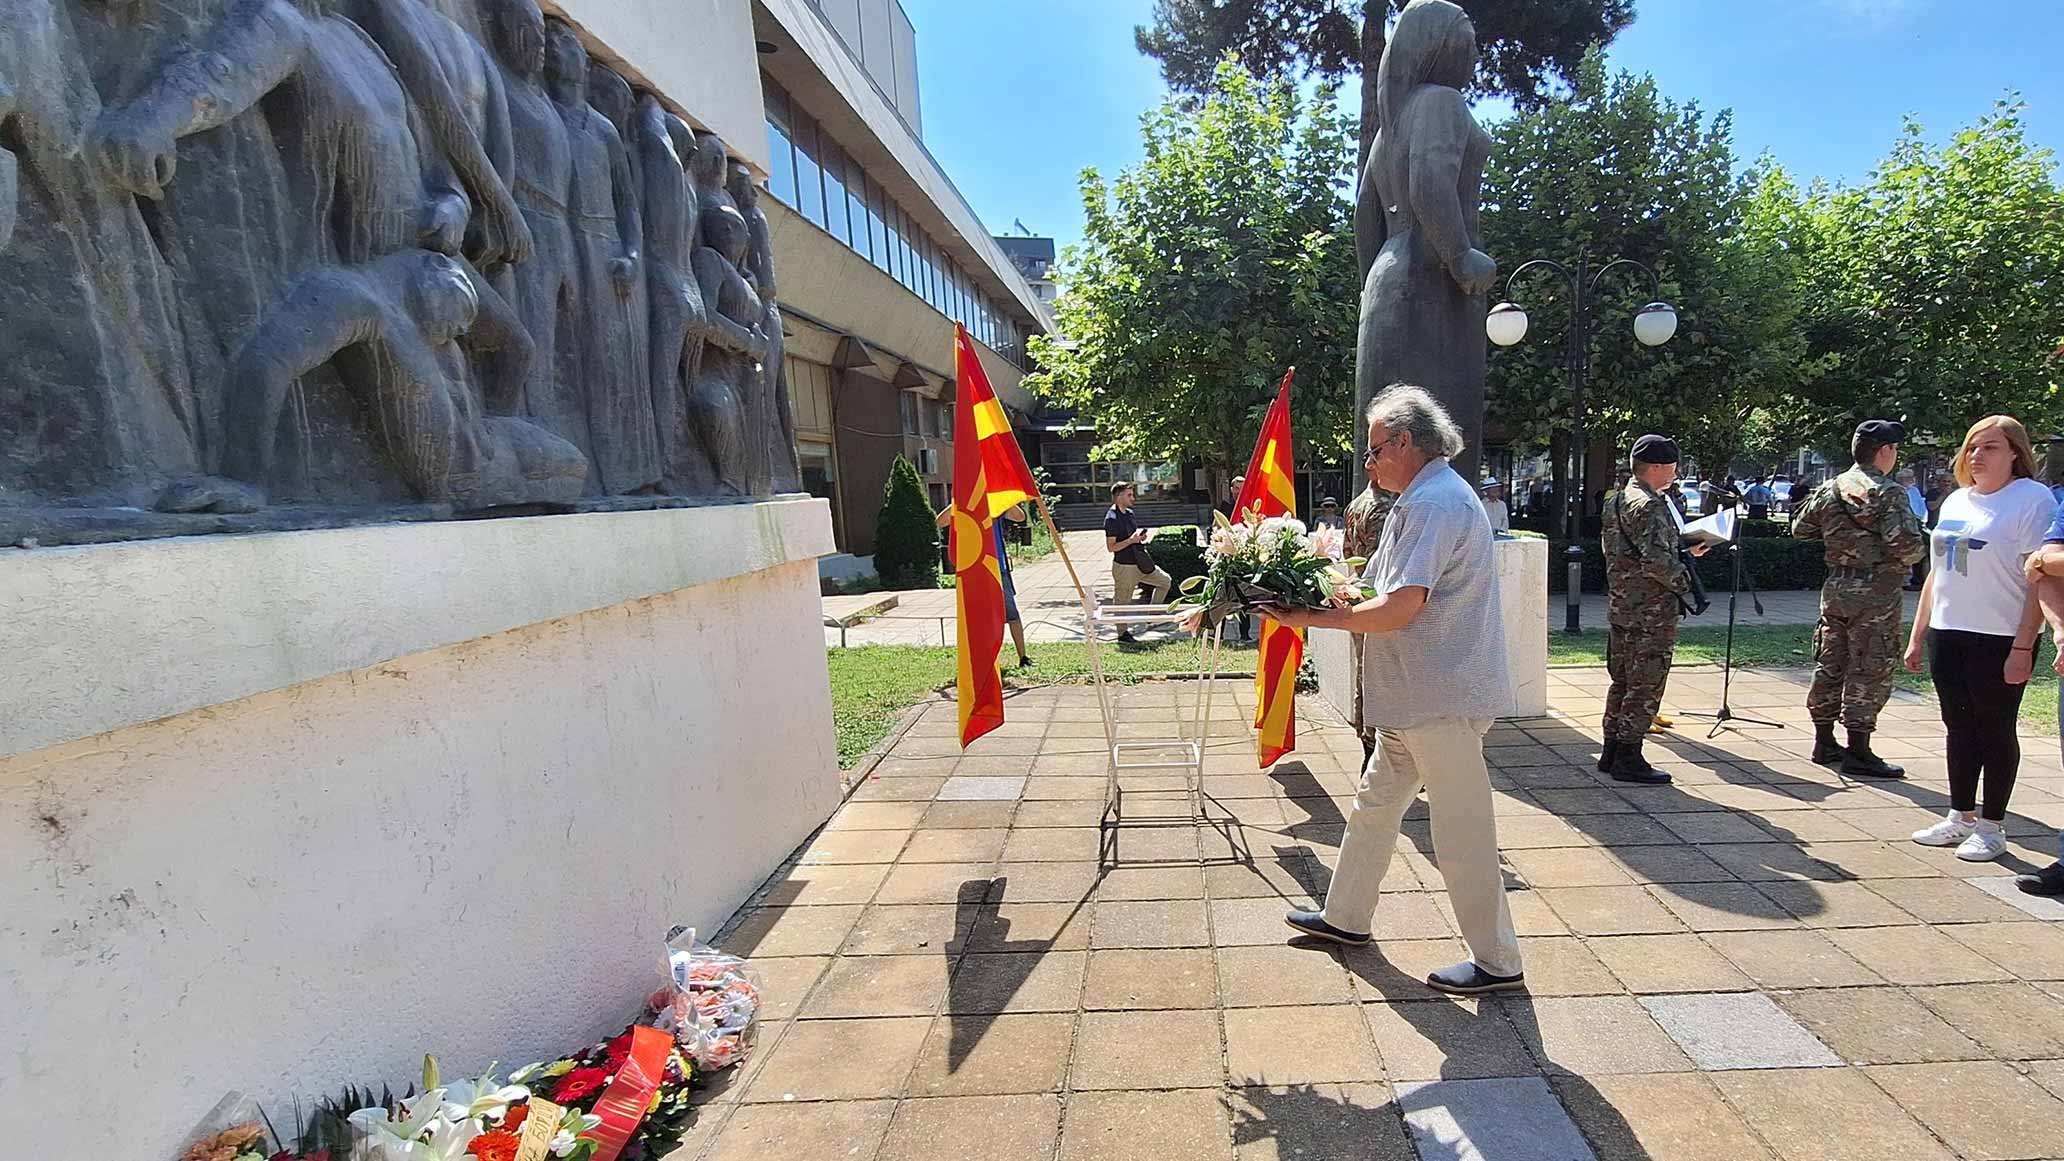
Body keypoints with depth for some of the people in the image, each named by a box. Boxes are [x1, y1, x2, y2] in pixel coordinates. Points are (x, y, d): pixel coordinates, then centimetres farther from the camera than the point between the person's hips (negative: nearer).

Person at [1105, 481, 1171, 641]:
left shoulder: (1129, 513, 10)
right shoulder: (1111, 519, -18)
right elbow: (1111, 547, -20)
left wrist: (1140, 537, 3)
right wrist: (1131, 540, -23)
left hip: (1139, 562, 9)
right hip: (1124, 566, -9)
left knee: (1165, 581, 13)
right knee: (1122, 601, 4)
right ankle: (1122, 633, 19)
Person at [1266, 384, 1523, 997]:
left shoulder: (1435, 503, -19)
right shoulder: (1425, 499, 15)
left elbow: (1397, 611, -26)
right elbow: (1388, 593, 16)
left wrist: (1311, 617, -16)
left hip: (1443, 698, -11)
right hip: (1415, 696, 11)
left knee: (1461, 831, 2)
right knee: (1374, 805, 19)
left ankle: (1496, 962, 19)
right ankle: (1345, 916, 34)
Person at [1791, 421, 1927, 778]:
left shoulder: (1830, 488, 6)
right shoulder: (1889, 493, -13)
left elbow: (1800, 528, 14)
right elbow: (1905, 544, -20)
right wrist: (1921, 550, 0)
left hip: (1836, 587, 7)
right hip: (1876, 592, -7)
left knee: (1829, 663, 13)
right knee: (1870, 670, -1)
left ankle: (1824, 742, 22)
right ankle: (1858, 752, 4)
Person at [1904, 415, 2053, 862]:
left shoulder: (2032, 499, -8)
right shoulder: (1957, 501, 13)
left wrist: (2023, 647, -19)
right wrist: (1917, 635, 15)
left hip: (2000, 640, -6)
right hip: (1947, 634, 6)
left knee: (1994, 731, 3)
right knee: (1959, 728, 12)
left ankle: (1991, 827, 14)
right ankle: (1960, 817, 22)